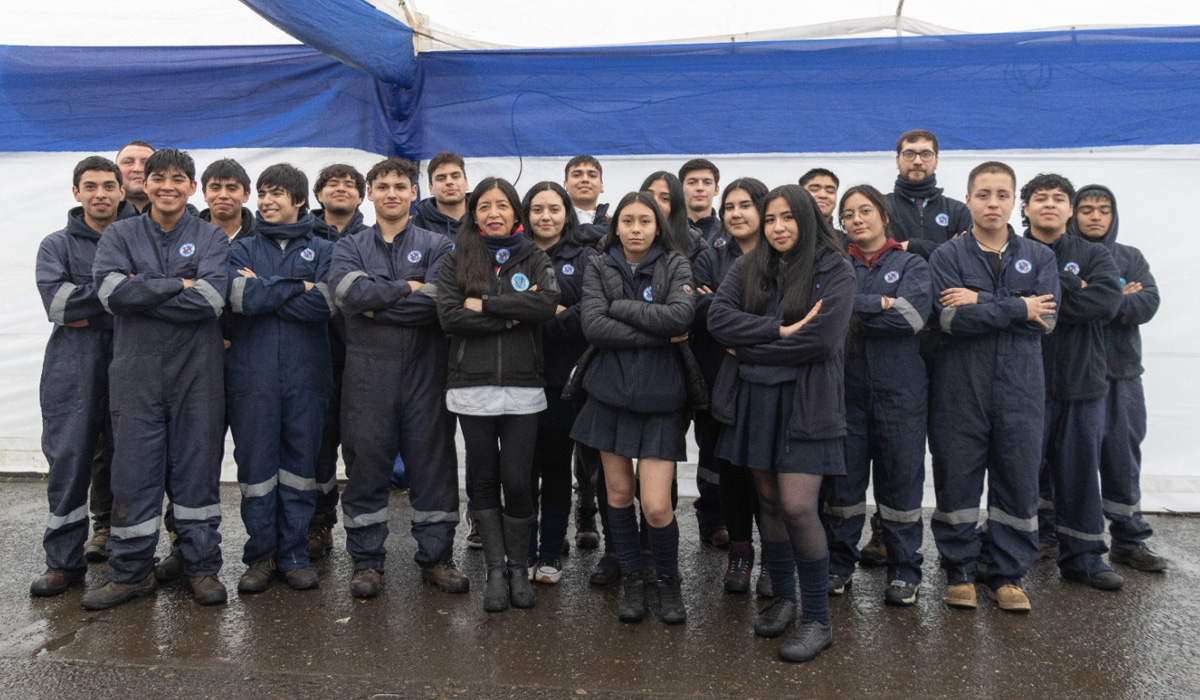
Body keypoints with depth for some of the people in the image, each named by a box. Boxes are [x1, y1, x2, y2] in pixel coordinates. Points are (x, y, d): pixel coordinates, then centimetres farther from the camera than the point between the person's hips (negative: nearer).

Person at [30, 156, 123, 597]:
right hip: (73, 372, 0)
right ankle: (63, 562, 14)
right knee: (68, 463, 3)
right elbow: (56, 302, -8)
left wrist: (88, 309, -9)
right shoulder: (57, 245, 8)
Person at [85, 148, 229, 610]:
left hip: (197, 372, -1)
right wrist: (179, 284, -10)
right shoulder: (120, 236, 10)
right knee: (133, 471, 4)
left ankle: (202, 567, 15)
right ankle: (130, 571, 17)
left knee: (198, 468, 4)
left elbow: (210, 300, -12)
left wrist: (142, 293, -10)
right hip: (136, 372, 1)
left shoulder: (212, 239, 5)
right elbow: (113, 292, -9)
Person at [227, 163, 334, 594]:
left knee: (300, 464, 5)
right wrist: (297, 287, -5)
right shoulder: (242, 250, 12)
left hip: (306, 374, 0)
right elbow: (243, 299, -9)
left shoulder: (323, 250, 9)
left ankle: (294, 555, 15)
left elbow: (325, 303, -10)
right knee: (255, 464, 3)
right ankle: (261, 555, 15)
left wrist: (265, 291, -7)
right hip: (252, 375, 1)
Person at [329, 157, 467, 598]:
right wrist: (408, 287, -9)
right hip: (367, 372, 1)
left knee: (433, 461, 5)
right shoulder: (350, 247, 11)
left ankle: (436, 556, 19)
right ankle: (366, 561, 17)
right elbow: (351, 292, -11)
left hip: (425, 370, 0)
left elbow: (436, 301, -12)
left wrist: (376, 306, -10)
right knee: (366, 462, 5)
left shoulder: (437, 246, 6)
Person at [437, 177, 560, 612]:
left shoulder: (534, 259, 8)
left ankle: (518, 568, 20)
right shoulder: (457, 262, 6)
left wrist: (484, 305, -13)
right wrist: (514, 313, -11)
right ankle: (495, 571, 21)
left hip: (523, 386, 0)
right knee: (485, 481, 8)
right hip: (472, 387, 0)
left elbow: (547, 303, -12)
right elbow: (449, 316, -9)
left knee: (517, 482, 0)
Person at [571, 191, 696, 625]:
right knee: (618, 492, 10)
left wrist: (619, 306, -12)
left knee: (656, 505, -6)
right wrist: (658, 334, -15)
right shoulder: (599, 268, 4)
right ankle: (631, 580, 30)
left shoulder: (675, 266, 1)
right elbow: (593, 326, -12)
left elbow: (681, 315, -19)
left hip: (660, 397, -2)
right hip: (610, 392, 2)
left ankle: (668, 580, 21)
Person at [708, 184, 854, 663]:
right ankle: (783, 598, 29)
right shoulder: (748, 267, 8)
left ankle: (817, 619, 8)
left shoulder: (834, 270, -4)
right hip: (754, 399, 4)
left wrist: (749, 349, -9)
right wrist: (779, 330, -17)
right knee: (768, 499, 11)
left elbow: (822, 338, -16)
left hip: (805, 402, -4)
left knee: (797, 506, -9)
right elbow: (718, 317, -6)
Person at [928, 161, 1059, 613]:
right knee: (957, 482, 3)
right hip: (960, 388, -2)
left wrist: (981, 301, -12)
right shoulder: (947, 256, 2)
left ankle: (1007, 574, 21)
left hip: (1020, 389, 2)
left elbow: (1046, 318, -6)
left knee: (1018, 483, 6)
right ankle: (959, 571, 19)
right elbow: (952, 319, -14)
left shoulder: (1039, 256, 10)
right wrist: (1018, 308, -9)